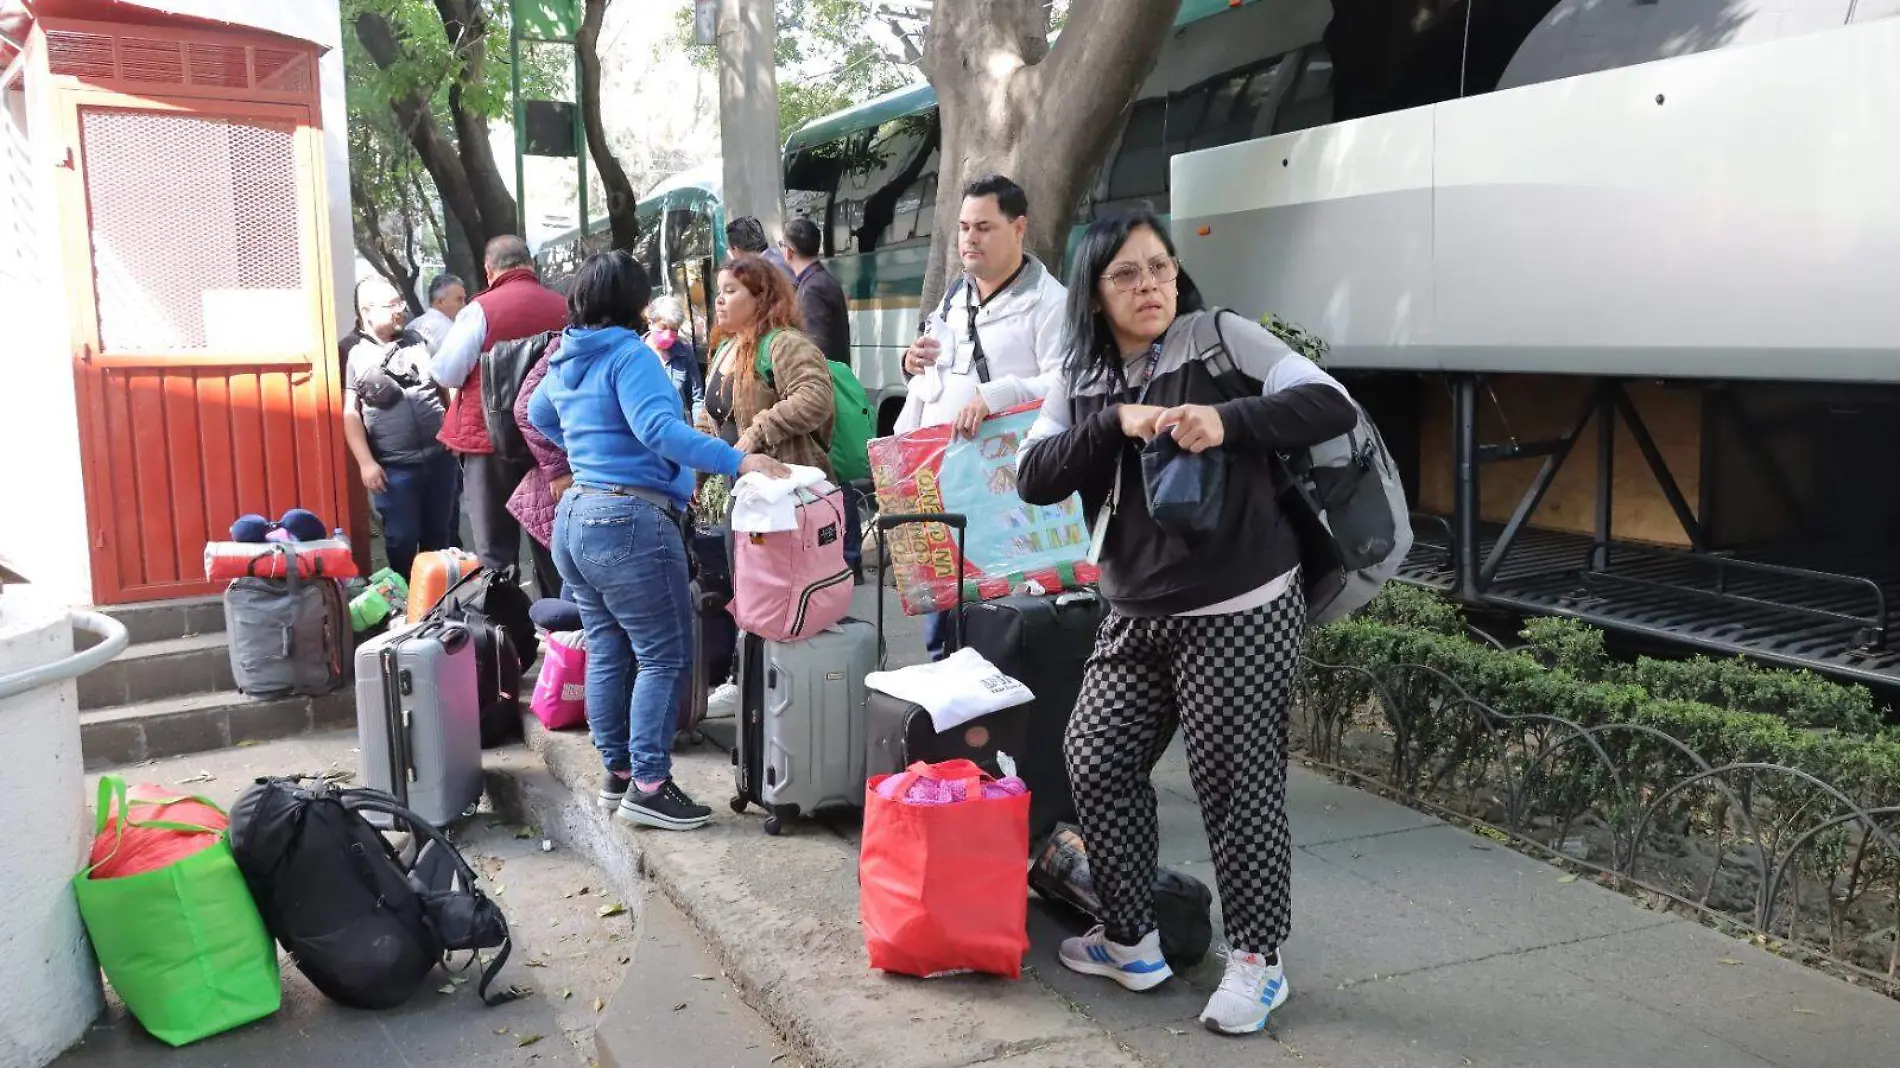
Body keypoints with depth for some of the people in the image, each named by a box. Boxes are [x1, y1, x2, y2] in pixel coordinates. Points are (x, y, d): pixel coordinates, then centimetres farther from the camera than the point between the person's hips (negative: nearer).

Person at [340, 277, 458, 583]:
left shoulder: (417, 340, 10)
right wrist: (366, 462, -13)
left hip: (439, 456, 4)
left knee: (440, 535, 14)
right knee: (402, 539, 4)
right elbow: (350, 413, -7)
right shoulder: (352, 352, -4)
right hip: (393, 467, -4)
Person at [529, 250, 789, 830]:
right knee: (664, 656, -5)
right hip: (629, 522, -9)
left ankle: (618, 772, 21)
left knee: (608, 652, 14)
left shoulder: (567, 359, 15)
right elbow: (657, 428, -27)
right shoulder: (629, 355, -12)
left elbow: (538, 415, 33)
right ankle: (647, 788, -5)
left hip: (575, 518, 9)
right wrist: (739, 462, -33)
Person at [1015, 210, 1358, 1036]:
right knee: (1098, 762, 9)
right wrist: (1116, 421, -18)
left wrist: (1228, 420, -28)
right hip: (1135, 618, 6)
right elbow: (1033, 479, -5)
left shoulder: (1221, 339, -5)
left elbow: (1331, 406, -13)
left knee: (1238, 783, 0)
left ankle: (1258, 959, 18)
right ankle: (1130, 941, 26)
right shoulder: (1082, 380, 7)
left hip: (1240, 613, -5)